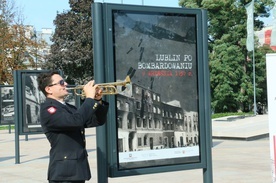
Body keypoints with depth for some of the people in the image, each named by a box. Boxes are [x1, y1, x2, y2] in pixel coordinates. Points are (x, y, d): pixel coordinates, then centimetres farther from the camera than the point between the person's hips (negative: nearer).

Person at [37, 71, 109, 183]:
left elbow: (98, 121, 17)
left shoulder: (70, 108, 17)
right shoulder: (47, 109, -12)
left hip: (78, 169, 9)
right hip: (64, 172, -9)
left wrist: (98, 101, 1)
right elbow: (75, 121, -28)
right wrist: (89, 98, -17)